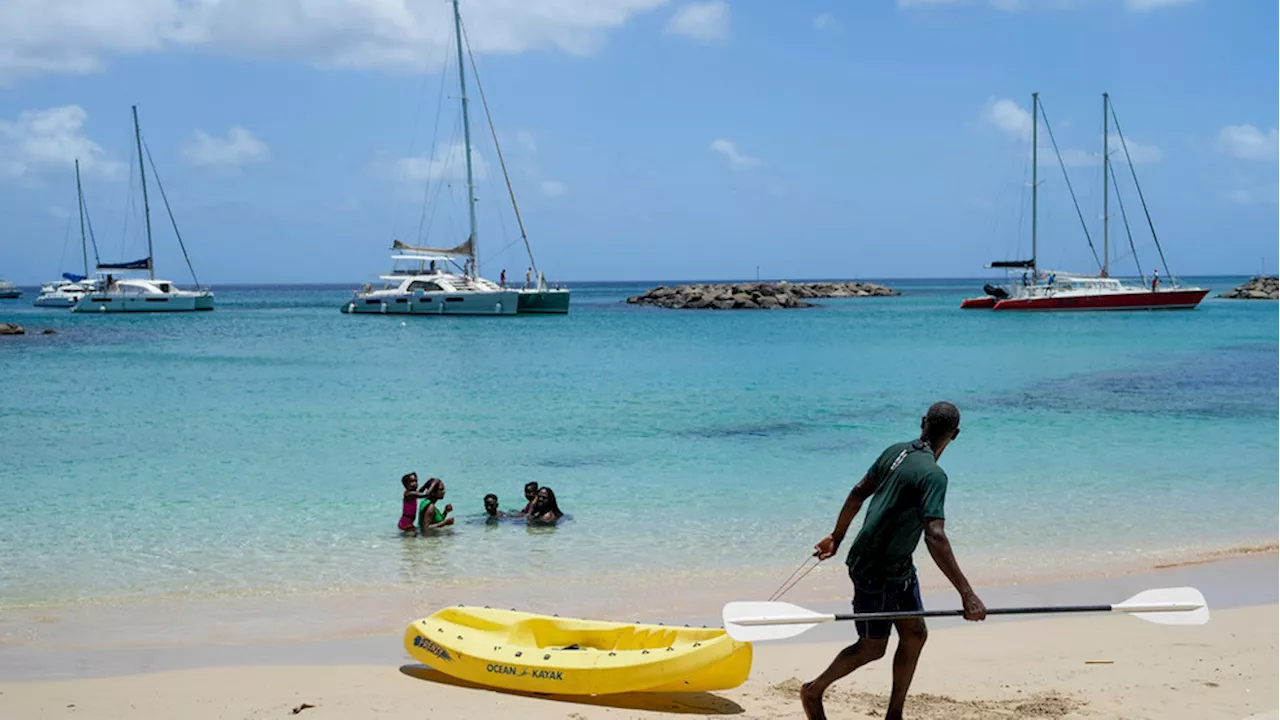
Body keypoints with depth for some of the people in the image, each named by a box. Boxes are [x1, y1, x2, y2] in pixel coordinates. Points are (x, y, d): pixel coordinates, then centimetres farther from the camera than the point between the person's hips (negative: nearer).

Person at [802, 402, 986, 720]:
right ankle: (814, 691, 25)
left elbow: (857, 494, 8)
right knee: (872, 647, 6)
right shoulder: (933, 475, -26)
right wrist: (967, 594, -38)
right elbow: (935, 537, -36)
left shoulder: (896, 452, -1)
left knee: (915, 633, 10)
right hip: (875, 571, -9)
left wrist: (837, 537, 22)